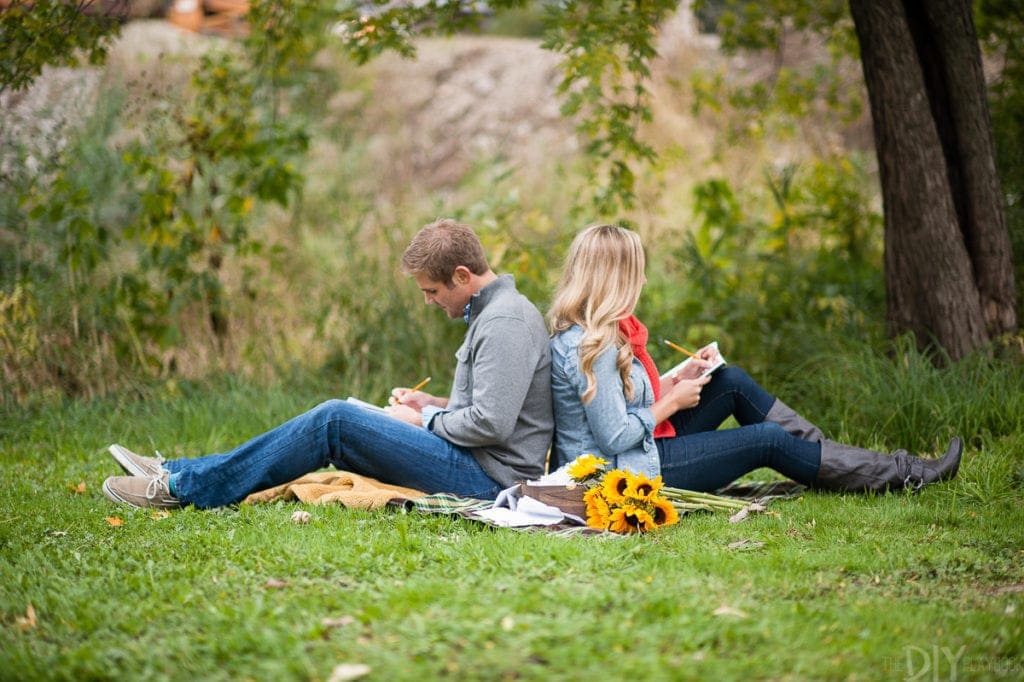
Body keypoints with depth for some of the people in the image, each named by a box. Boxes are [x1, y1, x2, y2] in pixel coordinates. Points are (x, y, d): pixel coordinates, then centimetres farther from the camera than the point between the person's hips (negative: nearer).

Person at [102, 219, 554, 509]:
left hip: (486, 478, -10)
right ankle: (175, 472, 6)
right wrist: (433, 405, 11)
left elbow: (491, 424, -24)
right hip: (482, 472, 10)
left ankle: (183, 488, -9)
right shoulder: (491, 313, 18)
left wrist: (425, 420, -9)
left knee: (335, 421, -14)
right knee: (334, 421, 6)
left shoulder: (504, 323, -16)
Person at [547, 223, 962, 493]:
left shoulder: (578, 333, 6)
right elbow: (616, 438, -26)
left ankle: (820, 450, 20)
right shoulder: (593, 346, -26)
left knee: (733, 382, 12)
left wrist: (679, 379, 5)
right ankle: (904, 475, 11)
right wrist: (672, 402, -13)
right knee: (767, 440, -2)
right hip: (627, 474, -10)